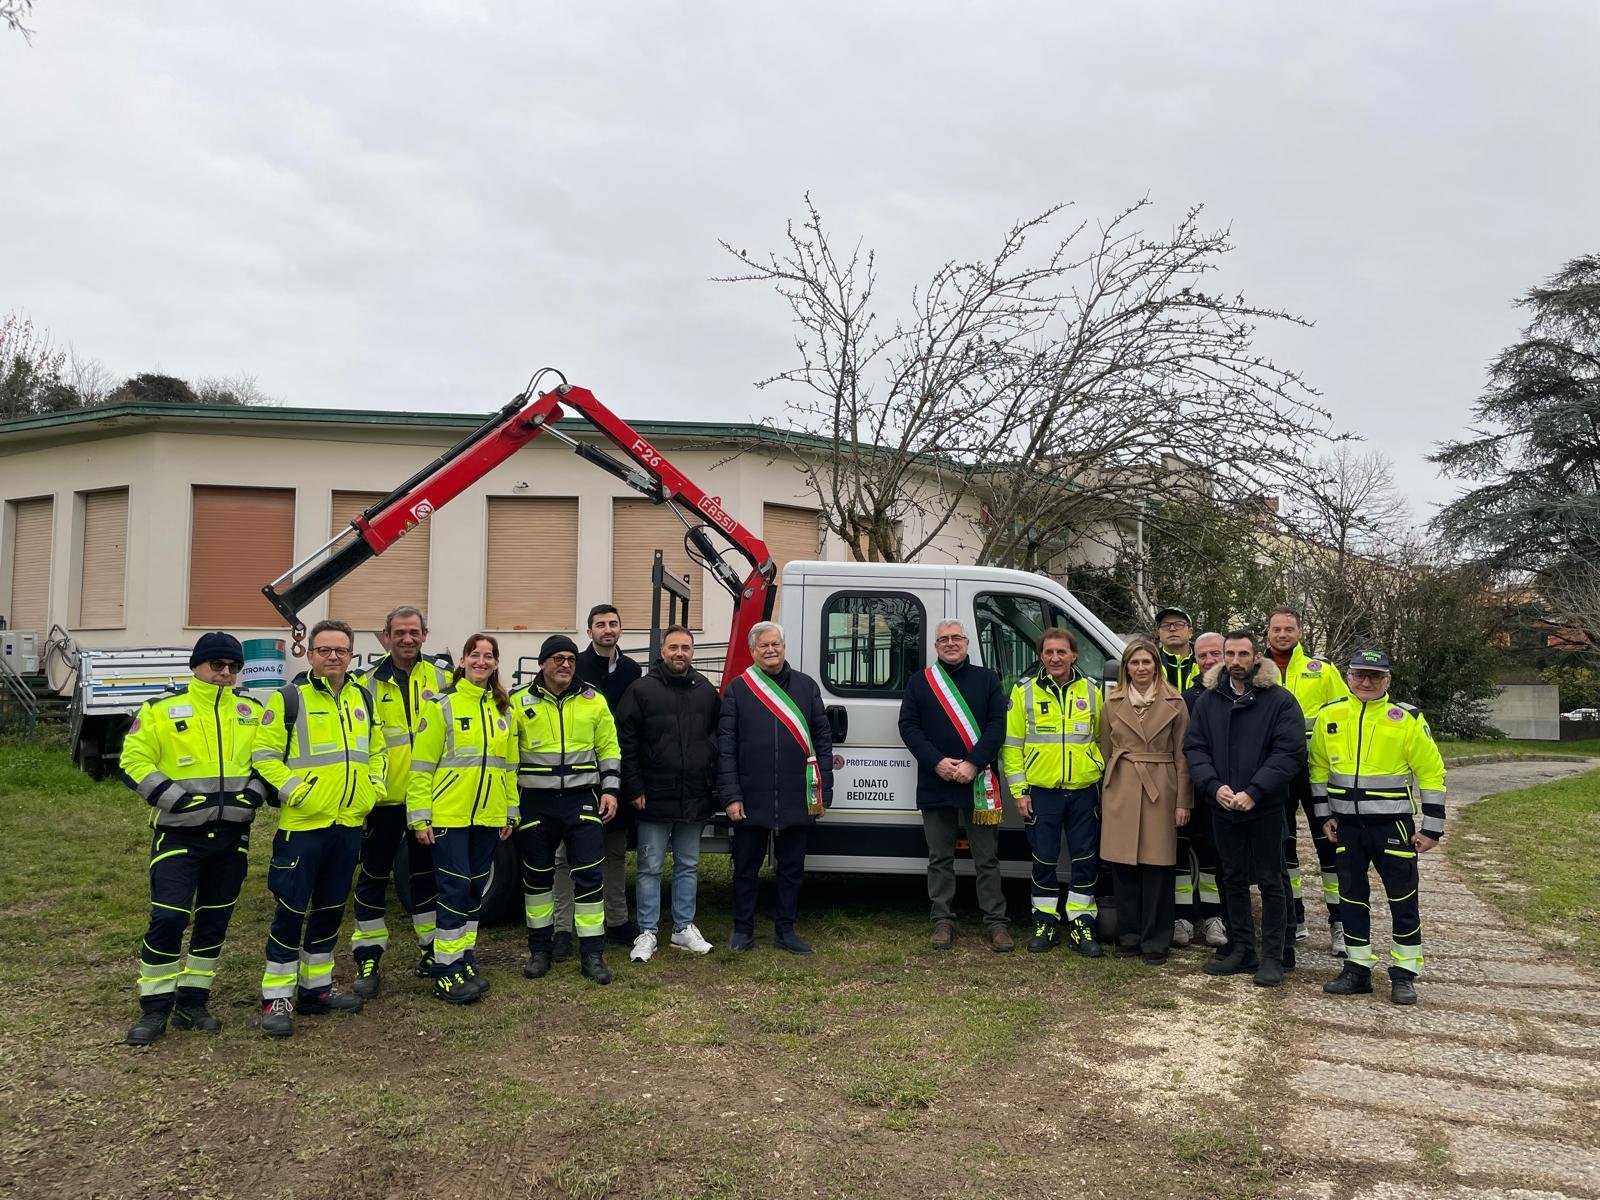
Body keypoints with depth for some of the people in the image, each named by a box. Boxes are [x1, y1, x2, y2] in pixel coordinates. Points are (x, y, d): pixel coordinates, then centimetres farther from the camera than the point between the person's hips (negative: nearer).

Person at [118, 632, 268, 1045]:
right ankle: (154, 1009, 6)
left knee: (214, 922, 10)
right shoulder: (161, 710, -4)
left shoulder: (252, 711, 7)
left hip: (232, 835, 4)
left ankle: (192, 1003, 23)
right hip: (179, 833, -4)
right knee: (168, 919, -10)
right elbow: (134, 762, -6)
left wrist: (253, 792, -5)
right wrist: (178, 798, -16)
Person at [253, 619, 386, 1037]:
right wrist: (294, 791, -17)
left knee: (330, 909, 14)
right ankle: (276, 999, 9)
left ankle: (317, 988, 27)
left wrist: (373, 788, 6)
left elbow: (376, 751, 20)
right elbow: (264, 755, -8)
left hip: (349, 825, 6)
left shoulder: (362, 698, 10)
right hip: (303, 825, -6)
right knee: (291, 911, -2)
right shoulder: (290, 698, -7)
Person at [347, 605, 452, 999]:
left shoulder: (442, 680, 4)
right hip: (384, 798, -1)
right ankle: (368, 961, 16)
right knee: (373, 877, 6)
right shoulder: (367, 683, -1)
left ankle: (431, 952, 26)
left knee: (428, 874, 13)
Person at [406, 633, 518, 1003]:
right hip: (449, 815, -5)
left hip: (488, 816, 5)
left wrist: (510, 813, 13)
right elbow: (422, 764, -7)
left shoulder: (503, 709, 12)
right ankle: (445, 971, 2)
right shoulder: (441, 705, -5)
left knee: (475, 890, 11)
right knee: (455, 890, -6)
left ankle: (464, 959, 22)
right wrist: (420, 816, -10)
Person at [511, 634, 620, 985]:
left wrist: (609, 789, -2)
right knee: (537, 875, 9)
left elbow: (609, 749, 7)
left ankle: (592, 953, 6)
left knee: (589, 875, -2)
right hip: (535, 802, 0)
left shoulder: (593, 701, 4)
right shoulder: (520, 702, 0)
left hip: (582, 800, 0)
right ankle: (539, 949, 23)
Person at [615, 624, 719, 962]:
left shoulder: (707, 691, 7)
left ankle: (684, 928, 25)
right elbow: (626, 744, -6)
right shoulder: (641, 690, -5)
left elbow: (719, 739, 13)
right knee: (650, 868, 5)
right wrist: (634, 789, -10)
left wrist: (713, 784, 6)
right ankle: (647, 933, 14)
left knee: (688, 866, 13)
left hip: (695, 800, 4)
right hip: (654, 799, -3)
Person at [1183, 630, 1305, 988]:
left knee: (1270, 881, 3)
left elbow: (1290, 752, -13)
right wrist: (1214, 786, -13)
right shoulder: (1208, 700, 6)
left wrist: (1253, 792, -20)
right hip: (1222, 808, 4)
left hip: (1265, 808, -4)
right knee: (1233, 880, 12)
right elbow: (1193, 747, 3)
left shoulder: (1280, 700, -7)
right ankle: (1242, 951, 23)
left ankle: (1274, 956, 12)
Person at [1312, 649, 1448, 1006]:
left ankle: (1404, 974, 16)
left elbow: (1432, 773, -4)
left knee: (1402, 899, 5)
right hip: (1346, 825, 3)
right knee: (1351, 896, 10)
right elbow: (1319, 767, 11)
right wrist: (1325, 816, 7)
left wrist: (1431, 828, -6)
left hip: (1393, 825, -3)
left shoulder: (1407, 719, -8)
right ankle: (1357, 969, 21)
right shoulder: (1329, 716, 1)